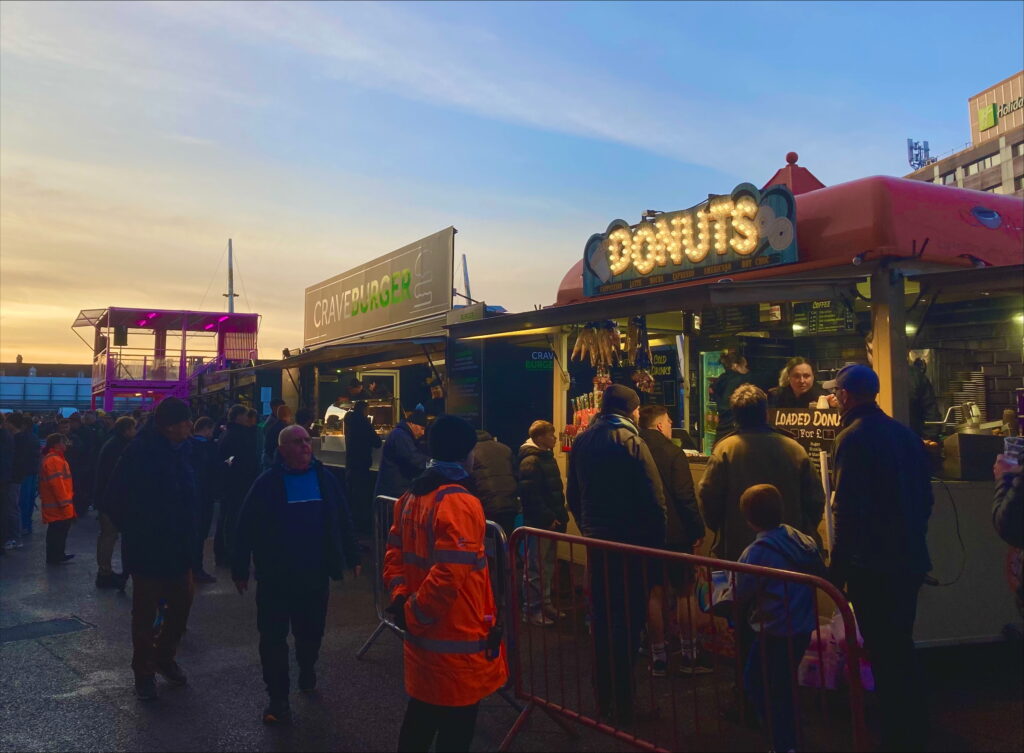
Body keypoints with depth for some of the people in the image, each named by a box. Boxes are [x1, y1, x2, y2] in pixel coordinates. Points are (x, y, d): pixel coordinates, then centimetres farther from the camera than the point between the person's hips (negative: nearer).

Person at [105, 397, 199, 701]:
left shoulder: (183, 449, 1)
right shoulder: (140, 452, -18)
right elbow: (115, 499, -12)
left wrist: (189, 532, 7)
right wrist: (133, 531, -6)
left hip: (179, 547, 6)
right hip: (147, 550, -6)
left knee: (181, 605, 15)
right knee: (145, 613, 8)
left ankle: (165, 658, 36)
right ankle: (143, 672, 25)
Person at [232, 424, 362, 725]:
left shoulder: (324, 479, 0)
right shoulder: (267, 482, -9)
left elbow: (342, 519, 6)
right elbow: (247, 527, -6)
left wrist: (352, 558, 9)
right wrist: (239, 569, -5)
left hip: (315, 574, 3)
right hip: (275, 576, -2)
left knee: (311, 632, 16)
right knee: (273, 637, 3)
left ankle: (307, 672, 45)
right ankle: (278, 698, 16)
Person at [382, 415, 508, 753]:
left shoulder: (411, 498, 6)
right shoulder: (460, 503, -22)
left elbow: (395, 553, 12)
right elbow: (448, 575, -28)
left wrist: (400, 596, 2)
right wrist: (413, 613, -15)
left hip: (423, 636, 8)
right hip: (457, 640, -8)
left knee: (421, 713, 24)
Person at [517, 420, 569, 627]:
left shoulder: (547, 457, 15)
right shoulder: (530, 461, -15)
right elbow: (530, 495, -22)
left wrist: (559, 515, 13)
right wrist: (548, 518, -19)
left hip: (551, 522, 10)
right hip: (538, 523, -10)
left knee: (548, 565, 16)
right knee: (537, 567, -2)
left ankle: (545, 604, 27)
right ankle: (533, 609, 7)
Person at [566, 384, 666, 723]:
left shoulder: (582, 441, 6)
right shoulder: (630, 441, -14)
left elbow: (573, 494, 12)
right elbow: (654, 498, -16)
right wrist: (657, 540, -6)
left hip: (595, 542, 6)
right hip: (630, 542, -6)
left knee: (601, 618, 15)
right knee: (626, 620, 3)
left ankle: (603, 698, 26)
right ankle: (622, 704, 11)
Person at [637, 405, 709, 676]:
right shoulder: (673, 453, -12)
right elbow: (686, 496, -16)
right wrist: (698, 530, -6)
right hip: (675, 533, -4)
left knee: (654, 593, 10)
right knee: (684, 593, 8)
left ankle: (658, 658, 15)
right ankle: (689, 656, 16)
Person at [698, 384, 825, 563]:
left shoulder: (725, 450, -11)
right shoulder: (795, 449, -3)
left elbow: (707, 496, -10)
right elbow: (816, 500, 1)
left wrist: (721, 531, 7)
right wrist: (805, 534, 15)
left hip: (737, 550, -2)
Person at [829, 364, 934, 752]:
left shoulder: (853, 437, -16)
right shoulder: (907, 435, 8)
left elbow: (848, 510, -20)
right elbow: (925, 498, 14)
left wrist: (837, 568, -13)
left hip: (871, 564, -8)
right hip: (910, 560, 8)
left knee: (884, 653, 2)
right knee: (901, 648, 20)